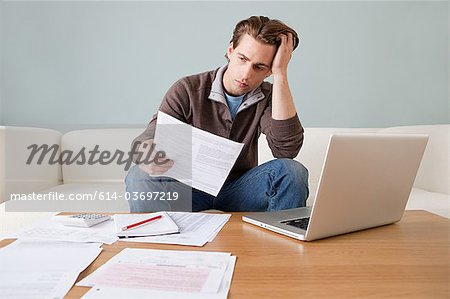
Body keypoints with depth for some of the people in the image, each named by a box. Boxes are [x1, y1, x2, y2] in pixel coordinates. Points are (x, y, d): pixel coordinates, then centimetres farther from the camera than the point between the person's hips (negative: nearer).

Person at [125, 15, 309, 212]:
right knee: (140, 175, -30)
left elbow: (287, 149, -22)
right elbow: (147, 141, -15)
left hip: (237, 191, 1)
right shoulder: (187, 90, -9)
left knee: (291, 171, -25)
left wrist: (280, 74, -22)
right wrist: (148, 154, -42)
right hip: (188, 187, -1)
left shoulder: (267, 97, -3)